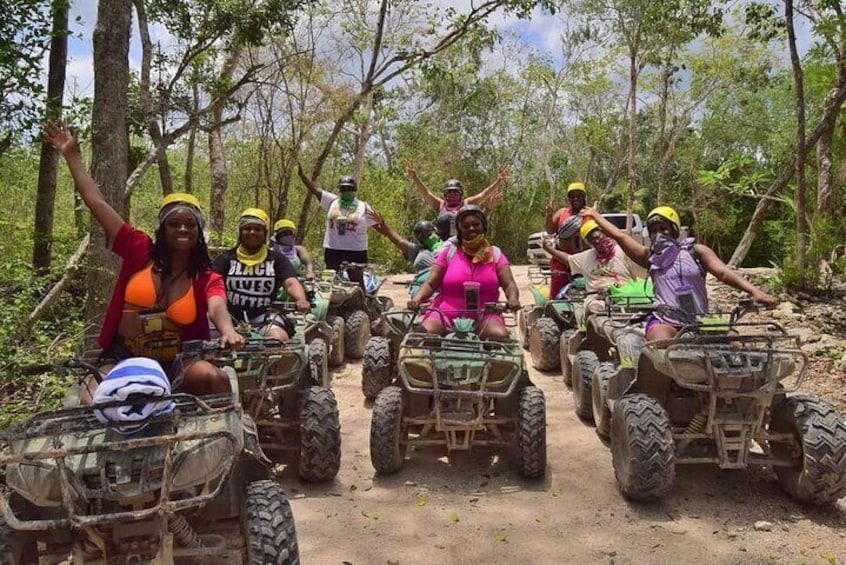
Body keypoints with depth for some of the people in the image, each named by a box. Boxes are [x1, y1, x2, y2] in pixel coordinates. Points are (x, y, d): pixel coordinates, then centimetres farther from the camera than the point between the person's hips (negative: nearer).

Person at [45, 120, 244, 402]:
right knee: (91, 404, -28)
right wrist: (72, 155, 7)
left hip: (175, 364, 0)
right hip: (123, 359, 1)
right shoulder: (141, 251, 0)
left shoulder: (207, 279, 0)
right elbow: (97, 203, 3)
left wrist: (228, 332, -47)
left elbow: (217, 308, -23)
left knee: (215, 378, -29)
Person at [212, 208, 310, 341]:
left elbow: (291, 283, -6)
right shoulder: (226, 259, 11)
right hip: (233, 318, 1)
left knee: (278, 340, -30)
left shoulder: (276, 259, 9)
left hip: (266, 318, -1)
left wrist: (301, 300, -29)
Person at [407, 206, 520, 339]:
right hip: (446, 313, 0)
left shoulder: (495, 254, 10)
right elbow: (430, 283, 2)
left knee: (501, 335, -30)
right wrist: (417, 299, -19)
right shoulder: (449, 252, 7)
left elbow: (508, 284, 1)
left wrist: (513, 298, -23)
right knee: (425, 332, -29)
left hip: (484, 315, 1)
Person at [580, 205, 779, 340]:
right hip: (664, 322, -2)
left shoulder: (695, 251, 9)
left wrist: (754, 291, -20)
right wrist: (595, 215, 24)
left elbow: (723, 272, -5)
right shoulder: (650, 258, 13)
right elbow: (620, 236, 17)